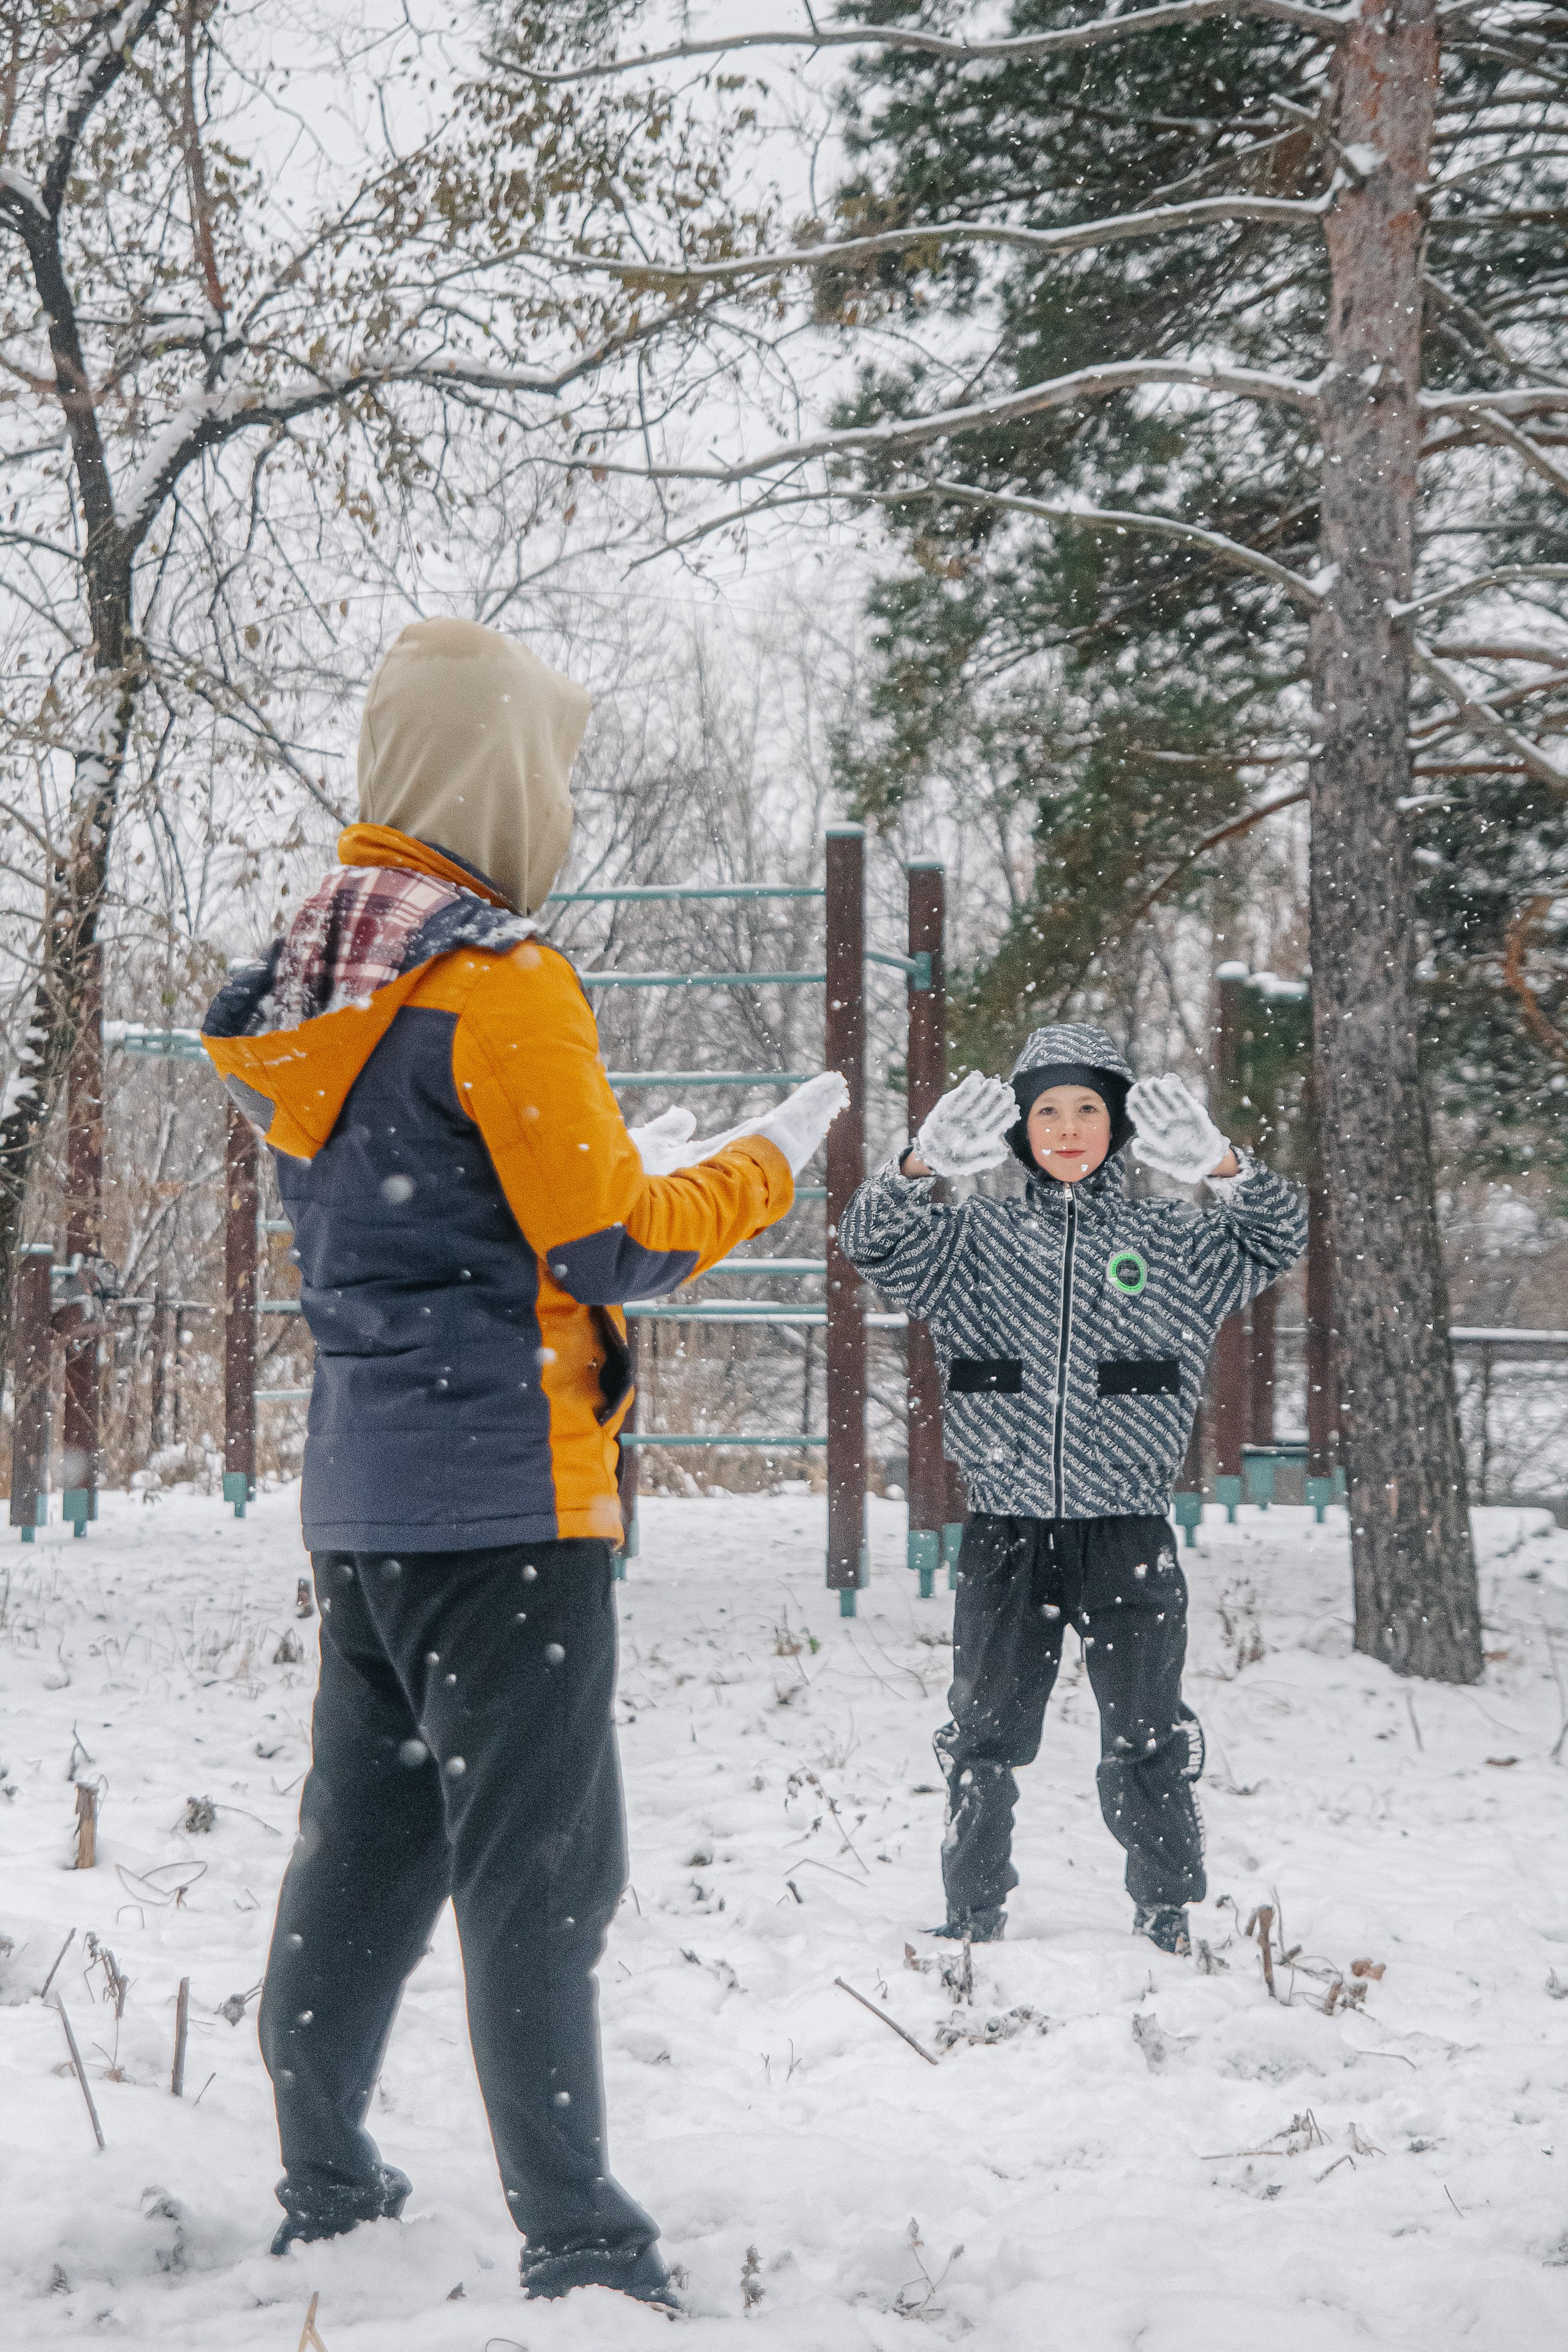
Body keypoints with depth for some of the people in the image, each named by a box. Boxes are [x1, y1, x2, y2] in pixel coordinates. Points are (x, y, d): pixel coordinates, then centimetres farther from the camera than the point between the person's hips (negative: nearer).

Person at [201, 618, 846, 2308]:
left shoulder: (311, 981, 11)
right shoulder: (499, 982, -16)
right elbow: (607, 1248, -14)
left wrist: (624, 1165, 24)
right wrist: (765, 1162, 2)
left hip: (360, 1487, 8)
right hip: (502, 1489, -8)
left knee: (365, 1845, 14)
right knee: (538, 1867, -5)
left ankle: (325, 2195, 20)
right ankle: (577, 2246, -3)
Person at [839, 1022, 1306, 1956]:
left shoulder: (1168, 1240, 7)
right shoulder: (979, 1239, 8)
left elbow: (1279, 1241, -5)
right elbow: (876, 1243, -6)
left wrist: (1223, 1165, -24)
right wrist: (925, 1163, -26)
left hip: (1129, 1533, -1)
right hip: (1007, 1535, 1)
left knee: (1147, 1743, 4)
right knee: (987, 1734, 8)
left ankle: (1168, 1923, 16)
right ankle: (973, 1918, 20)